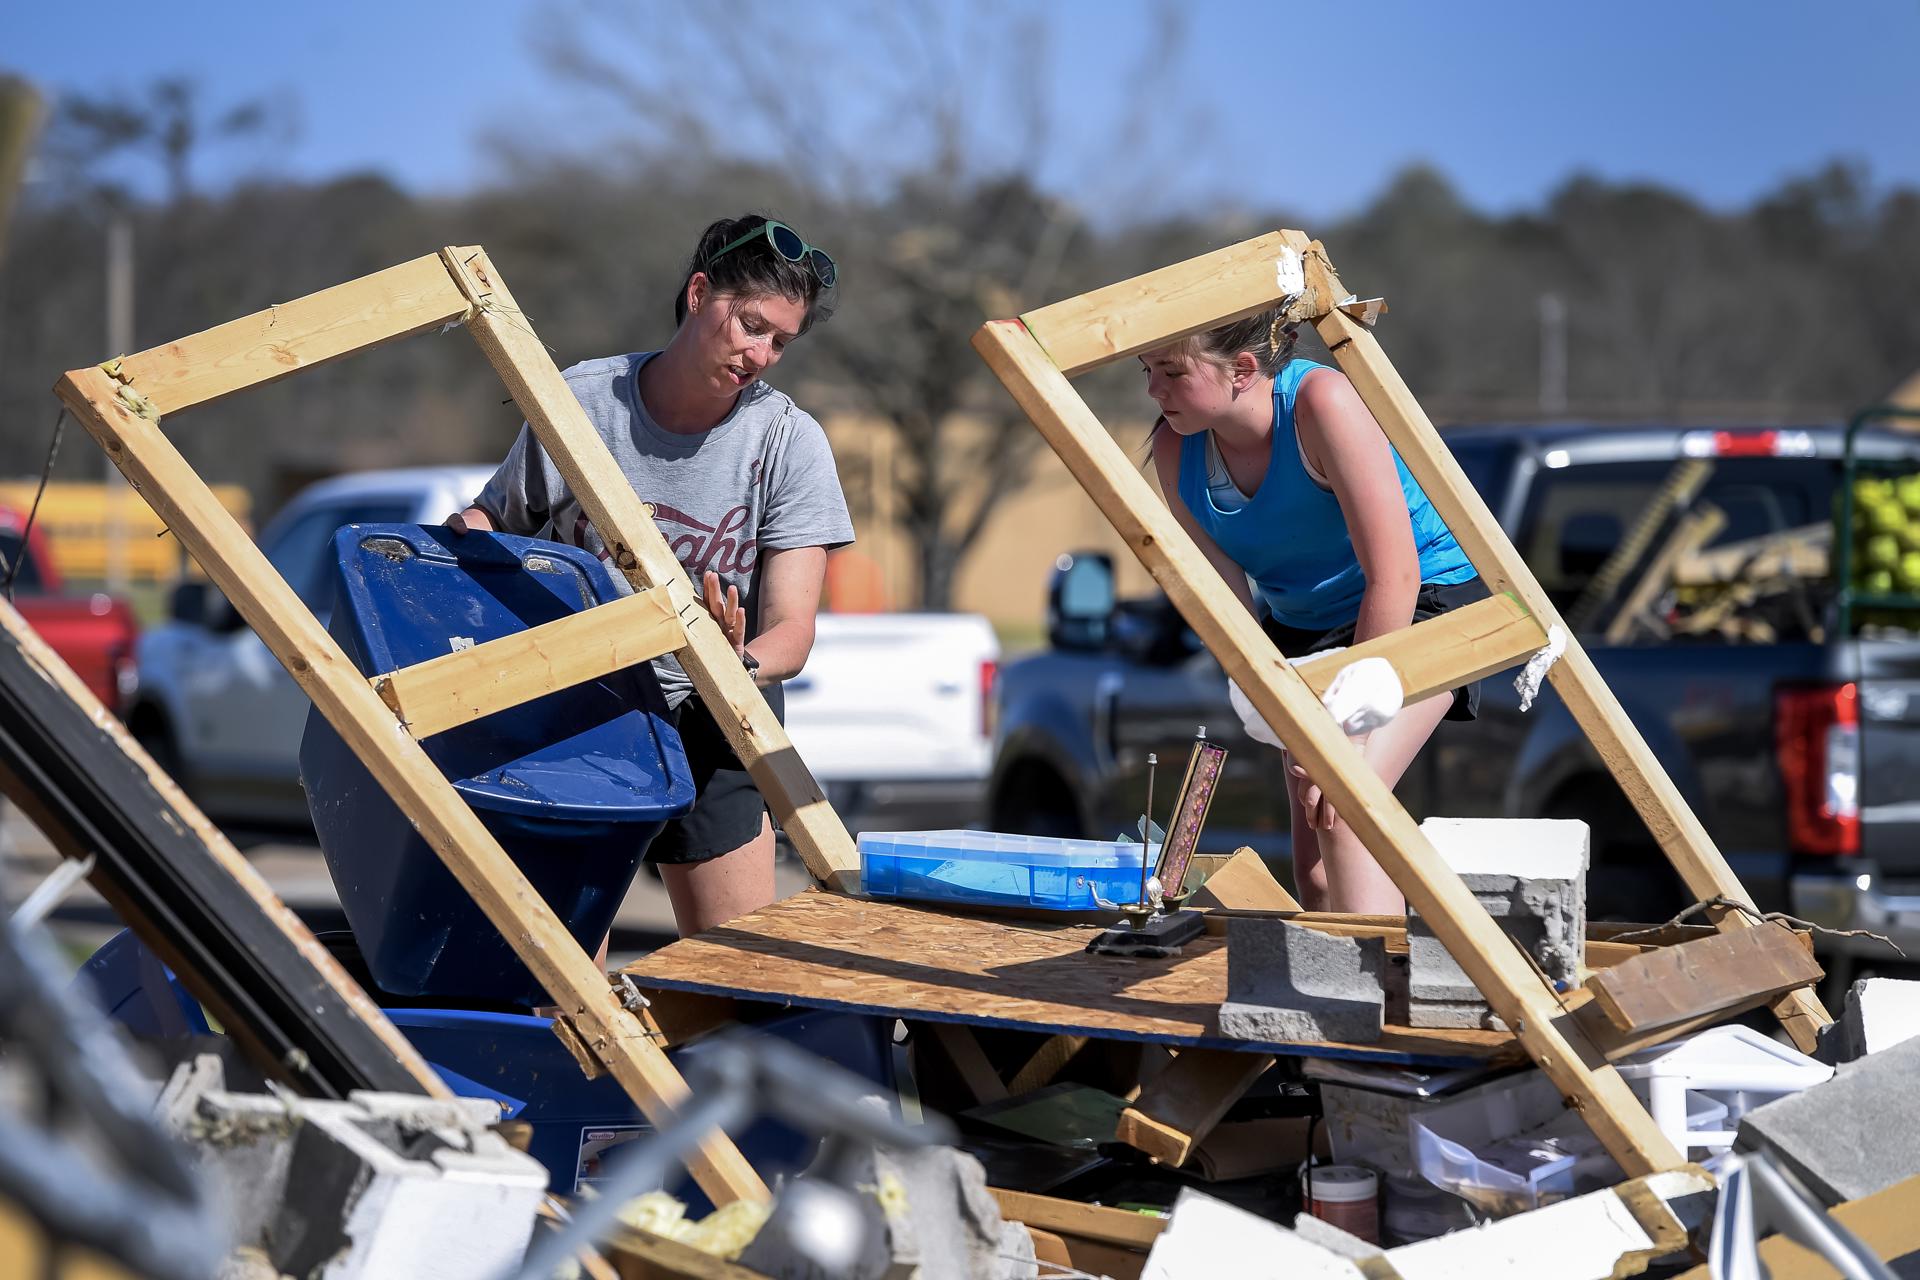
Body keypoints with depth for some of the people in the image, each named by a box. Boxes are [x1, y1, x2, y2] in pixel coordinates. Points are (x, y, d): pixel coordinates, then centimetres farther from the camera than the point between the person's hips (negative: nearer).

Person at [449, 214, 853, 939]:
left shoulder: (789, 442, -10)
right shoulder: (578, 404, -9)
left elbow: (792, 631, -16)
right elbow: (497, 527, 3)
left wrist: (741, 665, -37)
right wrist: (467, 534, -21)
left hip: (707, 721, 1)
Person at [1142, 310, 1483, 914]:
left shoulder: (1321, 402, -32)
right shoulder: (1176, 447, -15)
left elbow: (1394, 577, -31)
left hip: (1423, 600, -6)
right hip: (1303, 621, 6)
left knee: (1343, 812, -23)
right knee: (1311, 836, 3)